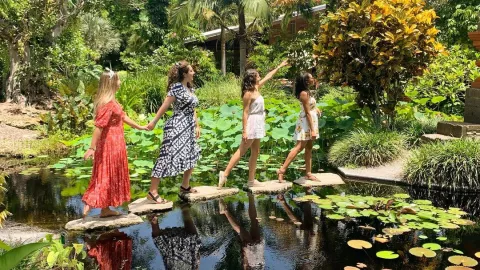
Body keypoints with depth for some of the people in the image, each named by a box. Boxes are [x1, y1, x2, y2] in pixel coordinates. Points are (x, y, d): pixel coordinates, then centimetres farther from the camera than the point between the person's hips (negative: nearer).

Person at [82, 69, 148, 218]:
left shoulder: (111, 101, 11)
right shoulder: (108, 103, -20)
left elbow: (123, 116, 22)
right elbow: (99, 126, -24)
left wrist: (139, 127, 29)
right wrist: (92, 148, -25)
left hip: (113, 144, 10)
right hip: (110, 145, -10)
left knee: (108, 176, 14)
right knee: (106, 176, -1)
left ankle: (105, 208, 22)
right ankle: (89, 204, 4)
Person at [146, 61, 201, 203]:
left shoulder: (190, 88, 13)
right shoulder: (176, 87, -13)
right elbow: (165, 106, -14)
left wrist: (197, 126, 20)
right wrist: (154, 122, -13)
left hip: (188, 128, 9)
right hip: (176, 127, -9)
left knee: (192, 156, 16)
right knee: (168, 157, -11)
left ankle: (185, 186, 32)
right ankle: (152, 192, -7)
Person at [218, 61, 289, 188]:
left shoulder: (256, 88, 8)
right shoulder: (248, 93, -16)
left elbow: (268, 76, 22)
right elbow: (245, 113, -18)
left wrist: (279, 66, 29)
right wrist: (244, 131, -22)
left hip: (258, 124, 9)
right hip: (252, 123, -9)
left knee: (255, 152, 10)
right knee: (241, 151, -8)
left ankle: (251, 180, 15)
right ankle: (225, 174, -6)